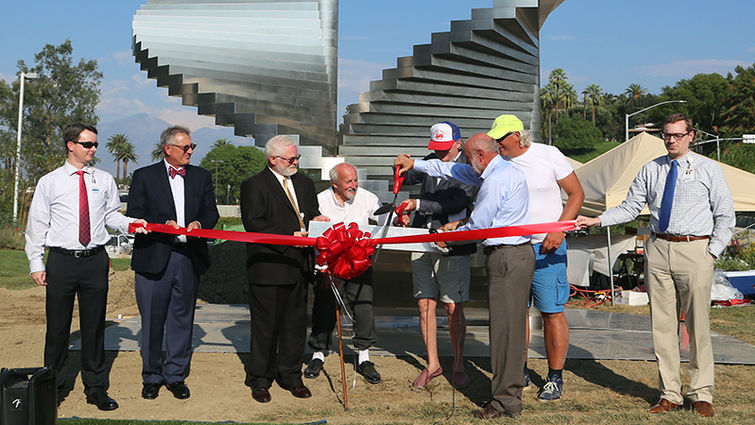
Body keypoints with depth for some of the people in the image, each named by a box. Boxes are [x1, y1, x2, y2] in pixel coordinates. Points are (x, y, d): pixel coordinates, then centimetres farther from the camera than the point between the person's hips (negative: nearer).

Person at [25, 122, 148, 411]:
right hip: (61, 260, -2)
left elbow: (111, 215, 11)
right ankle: (53, 387, 20)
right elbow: (37, 224, 3)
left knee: (94, 325, 8)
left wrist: (130, 224, -9)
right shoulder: (49, 182, 2)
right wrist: (36, 263, -1)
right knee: (57, 326, 5)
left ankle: (96, 388, 18)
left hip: (95, 260, 2)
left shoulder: (104, 181, 8)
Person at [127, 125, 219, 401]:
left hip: (189, 259, 3)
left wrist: (200, 223, -11)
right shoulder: (144, 176, 3)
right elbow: (134, 216, -3)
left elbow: (212, 212, 11)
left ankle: (176, 375, 20)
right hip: (154, 257, -2)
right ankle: (152, 377, 18)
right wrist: (164, 224, -16)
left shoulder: (202, 177, 12)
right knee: (152, 321, 5)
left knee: (182, 319, 8)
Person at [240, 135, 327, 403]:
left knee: (296, 324, 10)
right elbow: (253, 222, -14)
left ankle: (290, 376, 23)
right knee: (265, 325, 2)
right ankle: (260, 379, 14)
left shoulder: (305, 183, 17)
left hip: (299, 267, 6)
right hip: (268, 268, -6)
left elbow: (313, 215, 23)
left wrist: (316, 220, -2)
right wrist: (289, 237, -19)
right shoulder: (254, 185, -4)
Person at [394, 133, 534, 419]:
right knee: (508, 327, 12)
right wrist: (415, 164, 32)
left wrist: (451, 232, 8)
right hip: (517, 255, 11)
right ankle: (508, 392, 17)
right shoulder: (502, 171, 17)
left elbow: (478, 224, -12)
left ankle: (506, 401, -4)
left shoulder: (496, 181, -16)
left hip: (507, 258, -11)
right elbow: (455, 171, 27)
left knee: (505, 328, -8)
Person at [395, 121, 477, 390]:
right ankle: (432, 365, 20)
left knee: (454, 309, -1)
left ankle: (458, 366, 13)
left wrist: (418, 205, -18)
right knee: (425, 305, 7)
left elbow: (455, 204, -16)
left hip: (452, 246, -5)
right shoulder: (431, 163, 13)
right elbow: (406, 179, 20)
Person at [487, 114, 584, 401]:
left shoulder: (548, 155, -3)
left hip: (545, 248, -4)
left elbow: (576, 194, 0)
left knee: (552, 312, -2)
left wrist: (559, 230, -12)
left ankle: (555, 378, 8)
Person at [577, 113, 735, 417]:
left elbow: (725, 215, 5)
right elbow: (629, 208, 9)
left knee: (698, 323, 0)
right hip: (658, 249, 3)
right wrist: (597, 220, -6)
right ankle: (670, 394, 15)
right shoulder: (651, 170, 11)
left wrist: (713, 251, -5)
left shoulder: (709, 169, 3)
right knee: (662, 324, 5)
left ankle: (702, 394, 13)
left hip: (695, 249, -3)